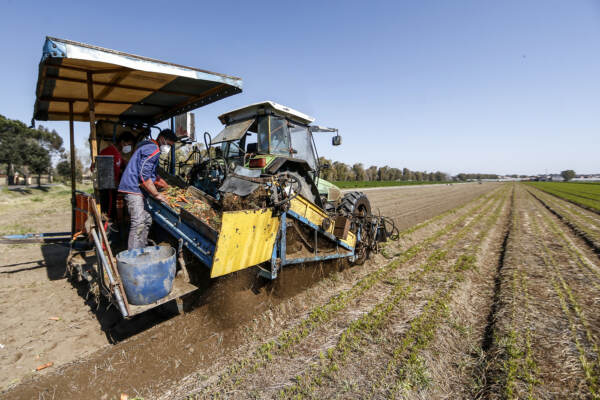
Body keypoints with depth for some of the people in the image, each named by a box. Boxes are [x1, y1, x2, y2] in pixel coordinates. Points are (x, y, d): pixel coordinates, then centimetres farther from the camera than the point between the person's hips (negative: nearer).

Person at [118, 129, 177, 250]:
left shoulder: (149, 147, 22)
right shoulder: (153, 149, -13)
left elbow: (152, 175, 29)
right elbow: (144, 176, -21)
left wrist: (168, 187, 24)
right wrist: (156, 194, -17)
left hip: (138, 190, 11)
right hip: (134, 189, -11)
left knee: (147, 220, 12)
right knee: (138, 224, -13)